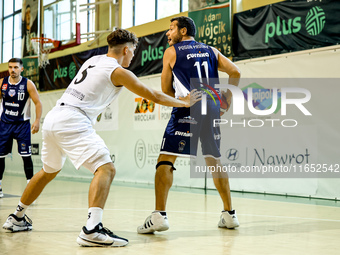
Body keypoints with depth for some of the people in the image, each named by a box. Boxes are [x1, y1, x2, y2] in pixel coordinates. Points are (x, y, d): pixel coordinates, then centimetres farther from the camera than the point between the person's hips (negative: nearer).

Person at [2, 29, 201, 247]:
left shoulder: (94, 60, 20)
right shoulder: (118, 72, -3)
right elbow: (154, 96, 2)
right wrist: (184, 102, 16)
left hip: (53, 118, 9)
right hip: (72, 123, -9)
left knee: (49, 171, 27)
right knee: (106, 169, -15)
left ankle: (17, 218, 39)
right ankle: (92, 230, -31)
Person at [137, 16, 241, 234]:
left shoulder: (171, 52, 8)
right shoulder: (211, 51, 19)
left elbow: (166, 90, 8)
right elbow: (235, 73, 10)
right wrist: (226, 101, 16)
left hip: (188, 110, -5)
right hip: (212, 110, 5)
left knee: (165, 160, -4)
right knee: (214, 161, 17)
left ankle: (159, 215, -16)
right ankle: (229, 214, 21)